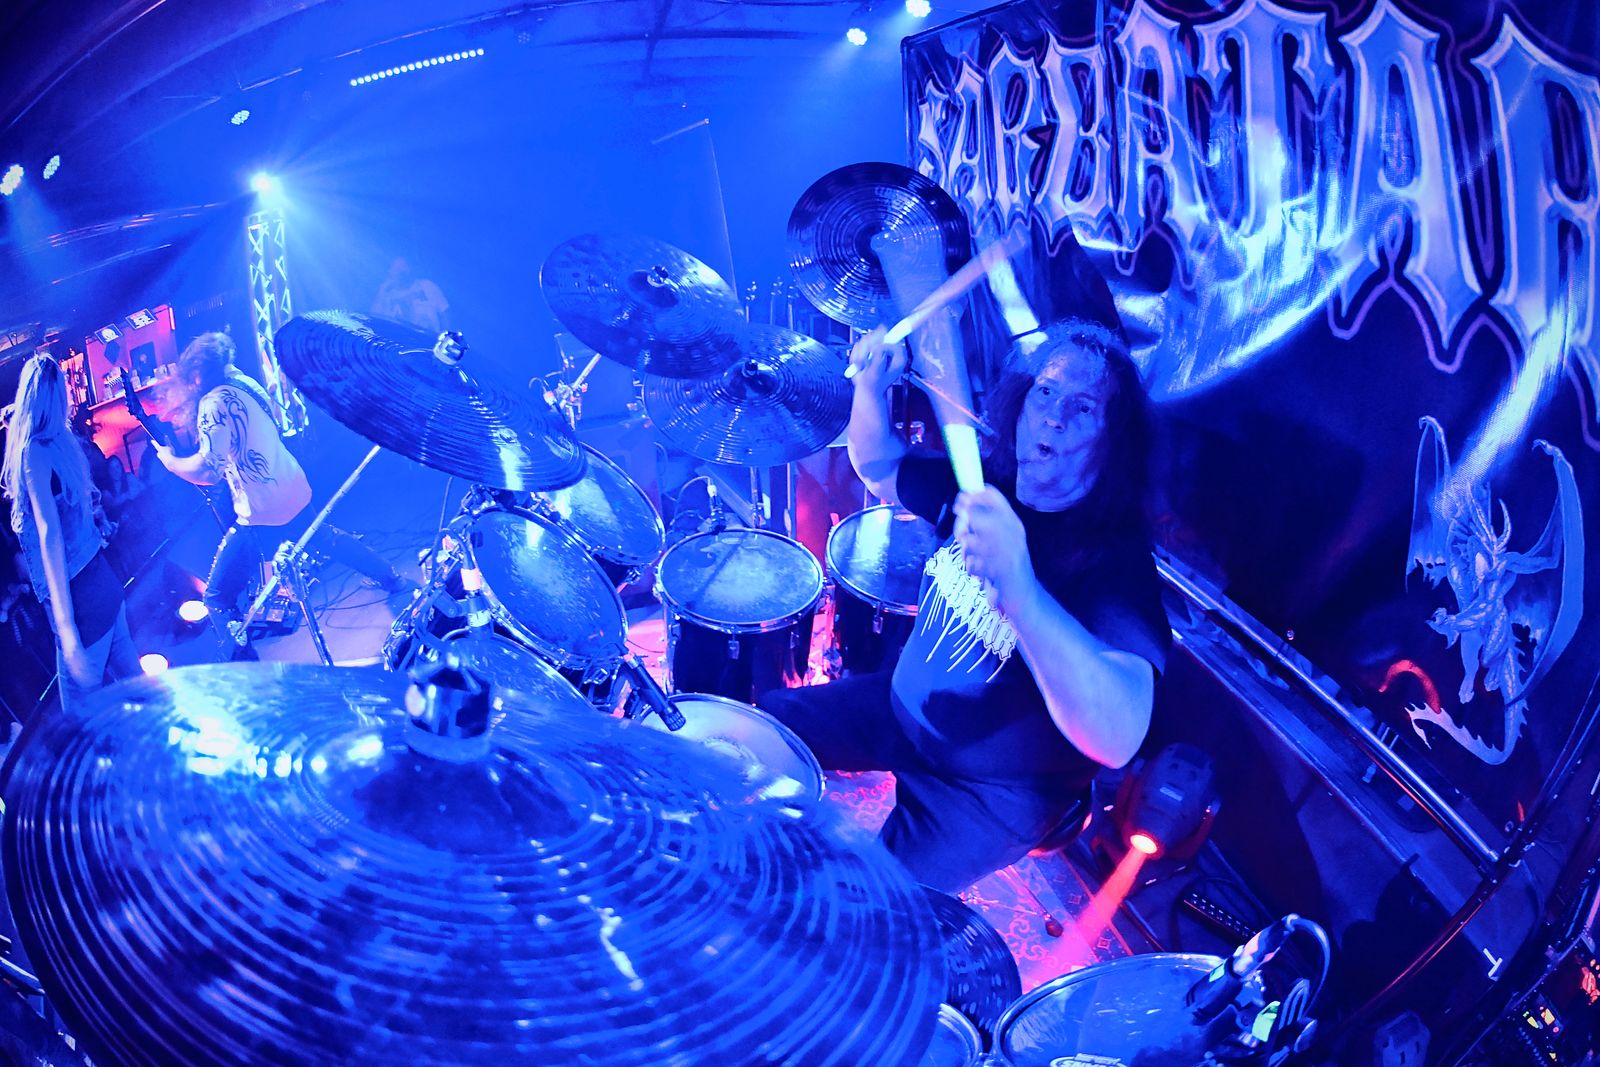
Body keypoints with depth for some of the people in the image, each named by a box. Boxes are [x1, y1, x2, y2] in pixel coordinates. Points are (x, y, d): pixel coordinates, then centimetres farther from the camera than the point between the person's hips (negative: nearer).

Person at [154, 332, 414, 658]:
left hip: (261, 516, -9)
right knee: (328, 538, 38)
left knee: (217, 598, -2)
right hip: (295, 493, 9)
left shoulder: (213, 404, -19)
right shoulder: (245, 382, 6)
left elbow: (209, 471, -28)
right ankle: (394, 582, 52)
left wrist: (170, 459, -11)